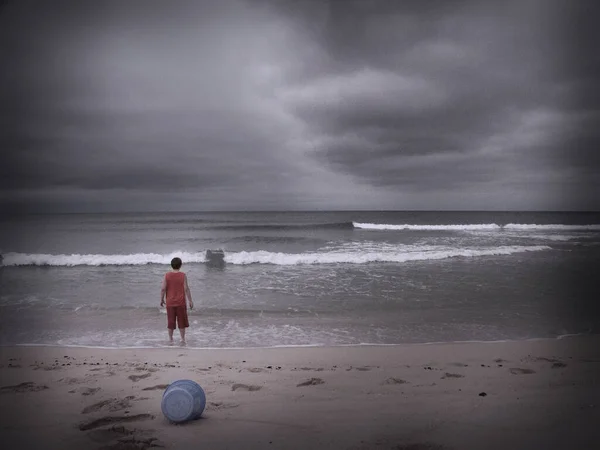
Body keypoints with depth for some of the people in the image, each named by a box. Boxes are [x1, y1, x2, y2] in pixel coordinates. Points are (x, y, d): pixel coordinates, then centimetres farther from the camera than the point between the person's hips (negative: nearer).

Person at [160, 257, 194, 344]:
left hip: (170, 302, 1)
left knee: (170, 321, 12)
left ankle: (170, 338, 20)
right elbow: (186, 289, -10)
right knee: (182, 321, 10)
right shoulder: (183, 275, -9)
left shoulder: (167, 275, -5)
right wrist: (190, 301, -3)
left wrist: (162, 299, 7)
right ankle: (183, 339, 14)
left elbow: (163, 288, -6)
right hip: (181, 302, -1)